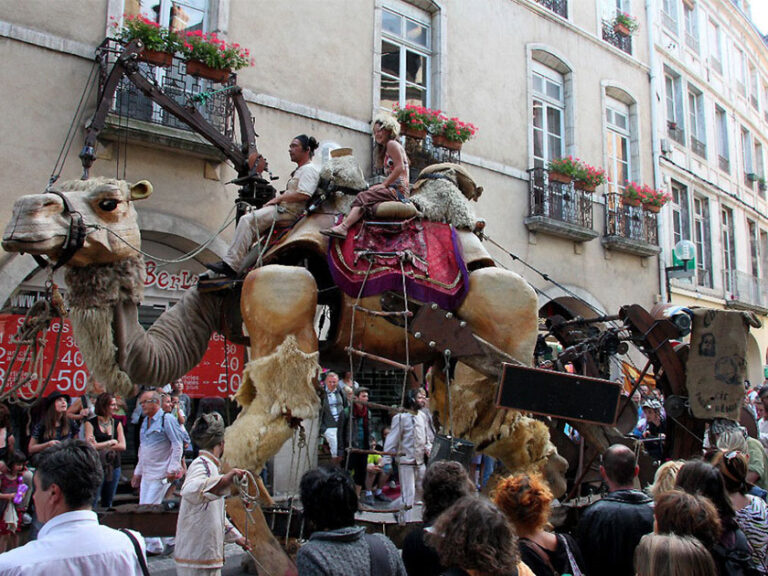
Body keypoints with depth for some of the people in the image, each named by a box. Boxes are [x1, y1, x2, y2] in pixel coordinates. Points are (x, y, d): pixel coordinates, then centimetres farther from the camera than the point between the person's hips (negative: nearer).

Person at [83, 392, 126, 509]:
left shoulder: (117, 423, 10)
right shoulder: (91, 423, -1)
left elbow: (122, 446, 0)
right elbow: (90, 445, -12)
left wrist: (100, 446, -9)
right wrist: (111, 442, -6)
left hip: (114, 467, 4)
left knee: (108, 503, 10)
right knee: (92, 502, -6)